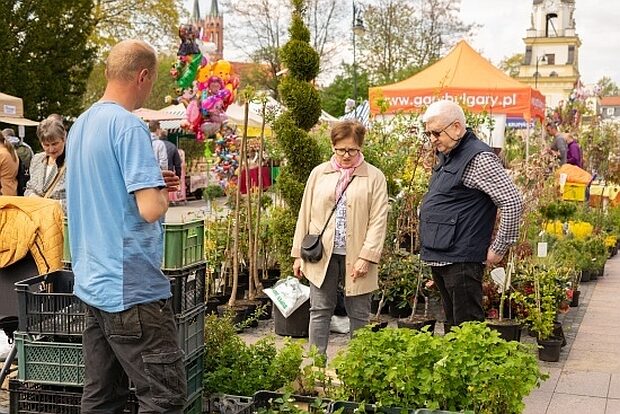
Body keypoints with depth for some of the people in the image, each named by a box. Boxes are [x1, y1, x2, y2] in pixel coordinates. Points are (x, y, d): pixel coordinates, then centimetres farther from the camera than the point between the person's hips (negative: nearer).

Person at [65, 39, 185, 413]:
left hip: (92, 284, 9)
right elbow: (150, 210, -23)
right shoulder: (129, 125, -15)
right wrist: (163, 193, -1)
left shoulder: (82, 124, 12)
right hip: (132, 288, -9)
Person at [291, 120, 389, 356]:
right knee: (320, 311, 6)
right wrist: (298, 254, 7)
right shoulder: (319, 173, 9)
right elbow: (305, 215, 10)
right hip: (322, 255, 2)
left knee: (359, 314, 7)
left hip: (356, 256, -2)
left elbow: (378, 220, -5)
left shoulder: (374, 177, 1)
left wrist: (366, 257, -13)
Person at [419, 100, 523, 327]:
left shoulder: (479, 158, -14)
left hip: (461, 260, -9)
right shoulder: (447, 155, 15)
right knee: (452, 325, 16)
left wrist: (499, 249, -13)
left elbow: (513, 203, -18)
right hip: (438, 258, 9)